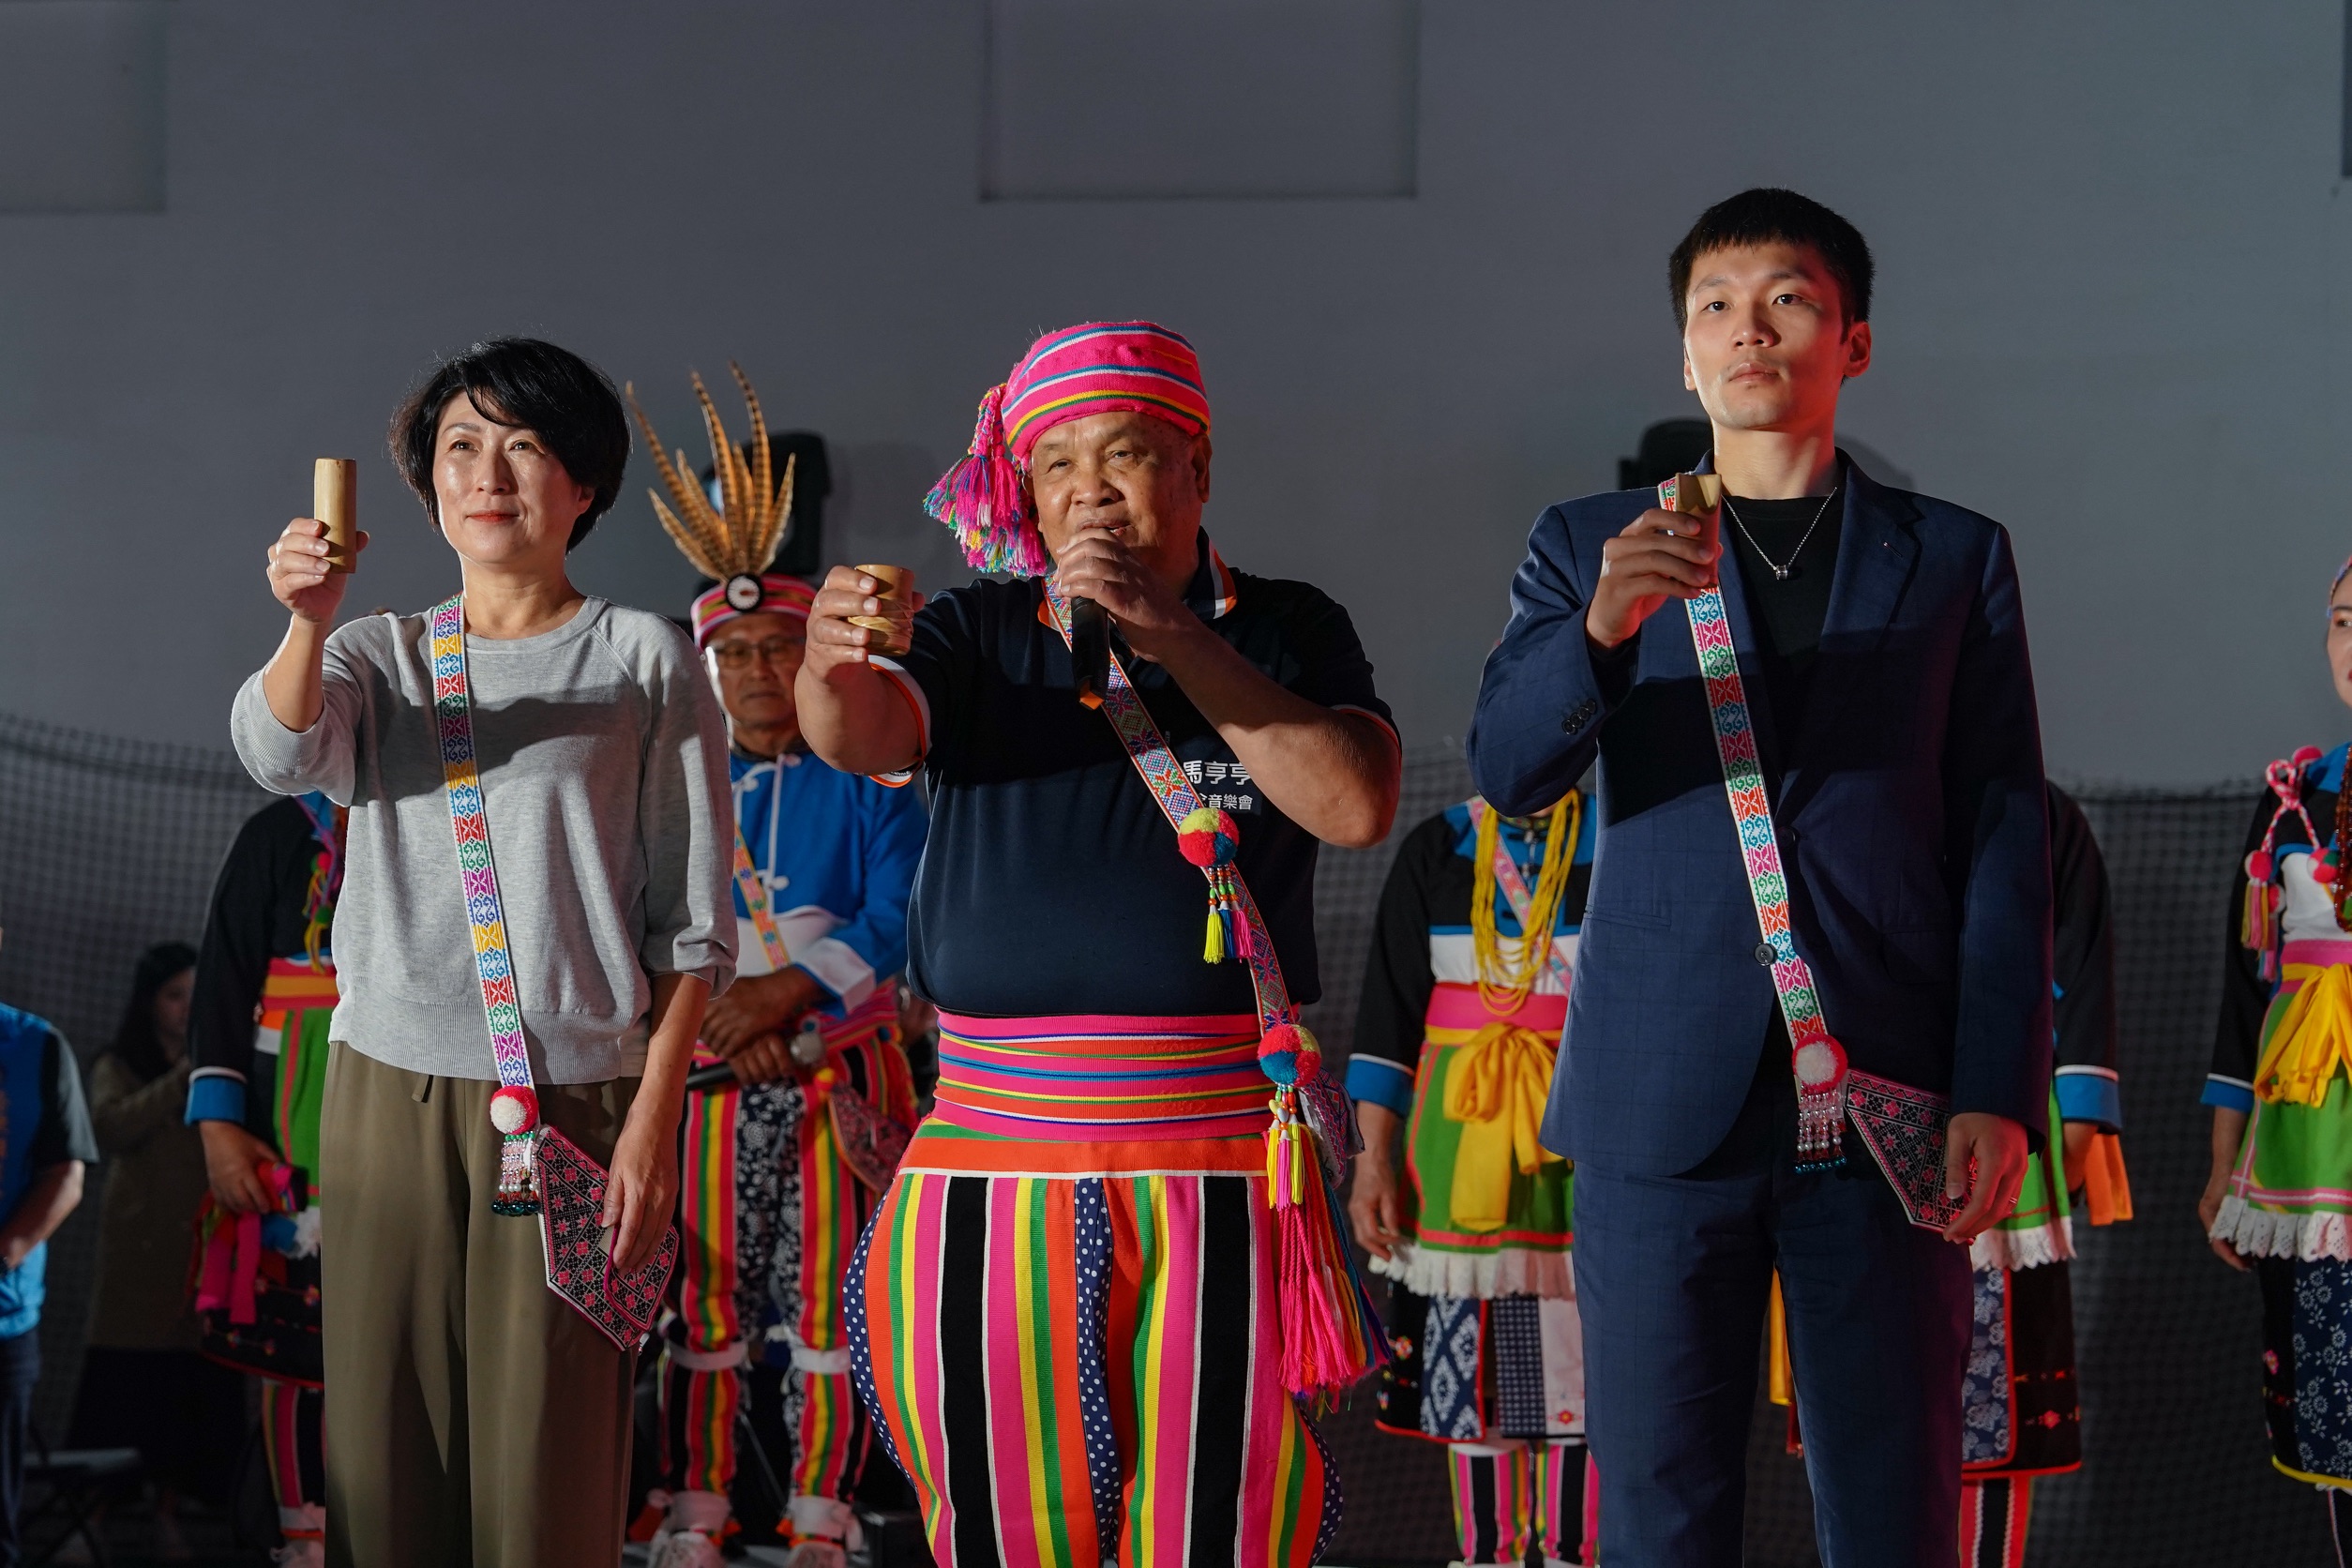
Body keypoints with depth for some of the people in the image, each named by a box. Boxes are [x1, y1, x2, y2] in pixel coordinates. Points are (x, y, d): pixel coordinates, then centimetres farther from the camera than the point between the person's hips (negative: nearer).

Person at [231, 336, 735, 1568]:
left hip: (576, 1097, -3)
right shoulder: (380, 657, 12)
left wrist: (654, 1116, -6)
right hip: (390, 1090, 3)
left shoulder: (643, 659, 5)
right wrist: (308, 624, -32)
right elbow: (282, 752, -12)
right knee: (383, 1455, 1)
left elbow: (692, 921, 2)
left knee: (547, 1466, -5)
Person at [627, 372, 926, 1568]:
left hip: (838, 1071, -1)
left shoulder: (869, 783, 3)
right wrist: (722, 1024, -14)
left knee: (828, 1301, 1)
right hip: (701, 1071, 1)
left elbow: (899, 922, -8)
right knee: (698, 1296, 2)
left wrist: (789, 992, -20)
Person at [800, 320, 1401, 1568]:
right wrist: (834, 665, -36)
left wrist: (1175, 636, -13)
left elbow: (1357, 805, -9)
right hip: (995, 1170, 1)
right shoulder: (983, 634, 8)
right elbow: (860, 737, -12)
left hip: (1223, 1176, -1)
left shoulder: (1285, 632, 8)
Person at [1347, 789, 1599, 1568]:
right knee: (1467, 1358, 3)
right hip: (1461, 1145, 1)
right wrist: (1373, 1160, 1)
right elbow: (1388, 1013, 6)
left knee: (1579, 1357, 0)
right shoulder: (1435, 852, 4)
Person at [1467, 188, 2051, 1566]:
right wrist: (1602, 625, -23)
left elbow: (2006, 840, 7)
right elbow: (1508, 773, -2)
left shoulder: (1955, 560, 11)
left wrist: (2001, 1093, -3)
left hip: (1887, 1111, 0)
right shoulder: (1590, 547, 12)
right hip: (1668, 1099, 0)